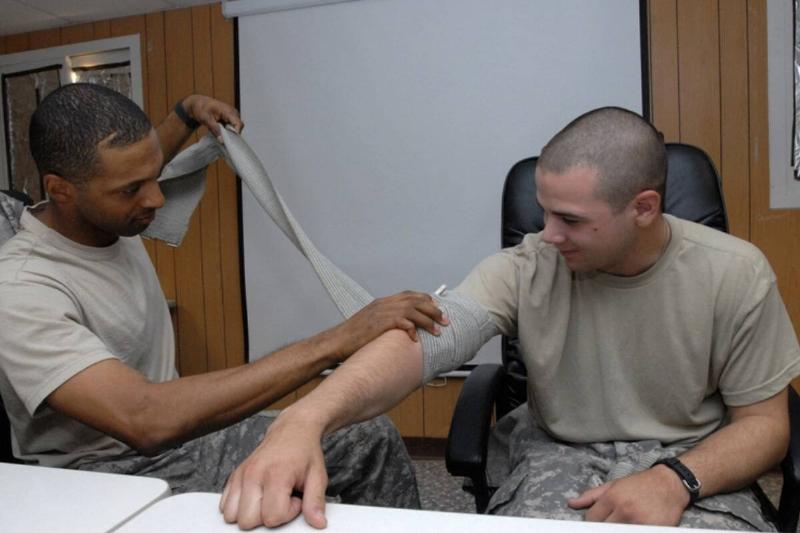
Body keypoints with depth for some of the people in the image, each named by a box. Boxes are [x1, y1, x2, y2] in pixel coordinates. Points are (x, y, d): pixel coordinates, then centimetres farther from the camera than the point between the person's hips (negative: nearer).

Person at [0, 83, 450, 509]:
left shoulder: (111, 217, -2)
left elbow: (138, 164, 25)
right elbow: (146, 419, -40)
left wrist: (187, 114, 11)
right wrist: (333, 344, -42)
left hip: (179, 435, 7)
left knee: (373, 440, -2)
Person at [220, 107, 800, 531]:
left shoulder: (735, 275, -11)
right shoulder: (525, 268, -13)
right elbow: (419, 339, -27)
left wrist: (675, 480, -24)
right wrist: (305, 419, -46)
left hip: (694, 468, 1)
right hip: (560, 456, 0)